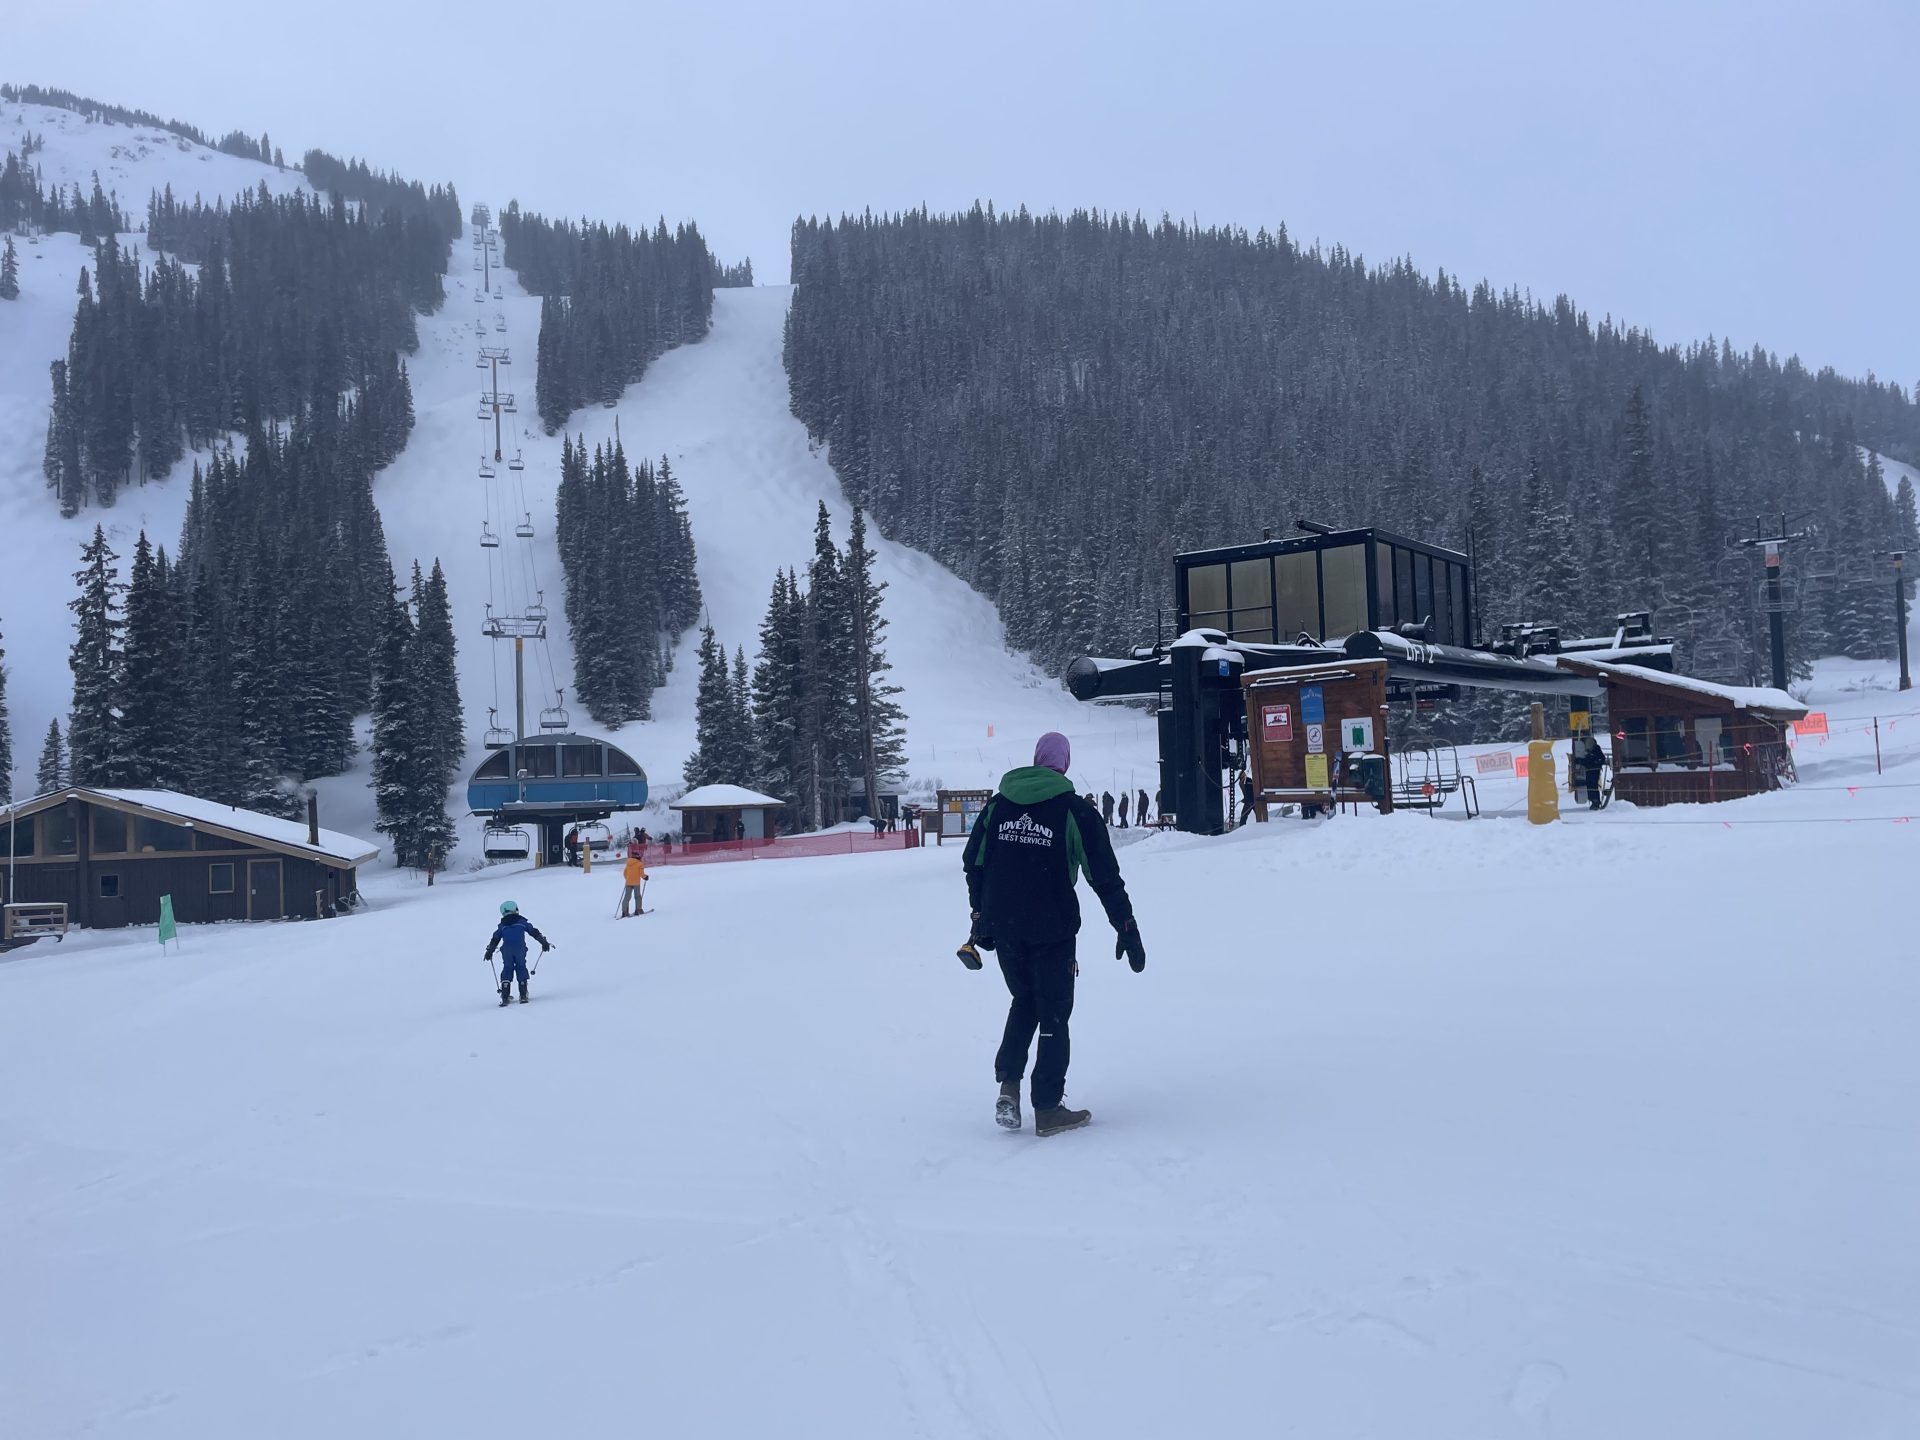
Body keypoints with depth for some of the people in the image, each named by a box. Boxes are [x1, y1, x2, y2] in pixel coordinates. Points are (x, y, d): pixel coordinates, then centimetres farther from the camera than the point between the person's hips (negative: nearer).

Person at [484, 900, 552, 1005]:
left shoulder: (502, 925, 18)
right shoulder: (522, 921, 15)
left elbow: (495, 940, 19)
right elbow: (534, 932, 15)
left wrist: (489, 951, 29)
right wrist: (544, 942, 20)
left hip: (506, 950, 1)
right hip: (520, 948, -1)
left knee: (507, 969, 10)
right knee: (521, 968, 10)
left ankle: (505, 996, 1)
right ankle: (523, 995, 2)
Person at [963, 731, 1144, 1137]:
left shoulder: (998, 804, 5)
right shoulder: (1074, 810, -7)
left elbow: (974, 864, 10)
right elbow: (1105, 876, -7)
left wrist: (980, 917, 19)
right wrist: (1127, 929, -1)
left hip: (1002, 929, 4)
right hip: (1052, 929, -4)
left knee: (1024, 1001, 22)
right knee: (1054, 1013, 8)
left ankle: (1008, 1085, 8)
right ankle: (1047, 1108, 10)